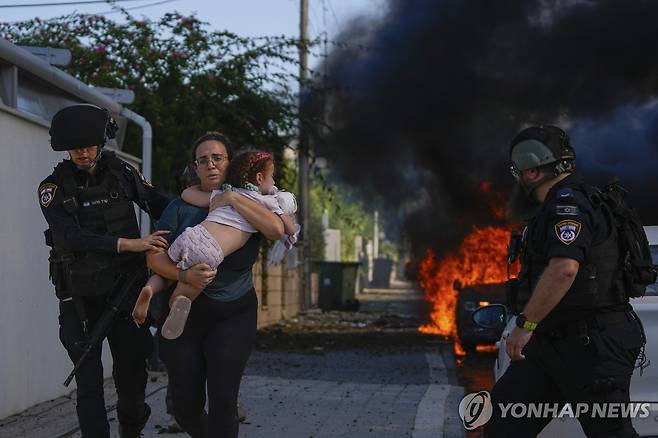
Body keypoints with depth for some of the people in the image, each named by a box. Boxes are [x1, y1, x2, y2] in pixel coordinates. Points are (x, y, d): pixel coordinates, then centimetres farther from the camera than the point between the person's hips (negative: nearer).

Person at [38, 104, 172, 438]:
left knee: (132, 367, 6)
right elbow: (70, 237, -21)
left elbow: (157, 204, 10)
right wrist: (129, 244, -31)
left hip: (124, 287, 2)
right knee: (89, 377, -1)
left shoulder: (120, 172, 0)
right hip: (81, 295, -2)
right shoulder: (54, 187, -7)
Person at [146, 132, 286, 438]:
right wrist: (185, 275, -24)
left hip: (234, 314, -1)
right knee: (185, 405, 5)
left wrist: (232, 199, -18)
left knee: (222, 399, -15)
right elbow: (155, 256, -6)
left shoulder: (248, 205, 1)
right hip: (184, 312, 1)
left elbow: (276, 230, -20)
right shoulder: (181, 208, 0)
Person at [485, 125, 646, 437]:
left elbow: (564, 268, -29)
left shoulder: (568, 203, -15)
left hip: (592, 344, -10)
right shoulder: (556, 207, 19)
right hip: (552, 343, 10)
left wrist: (525, 324, -26)